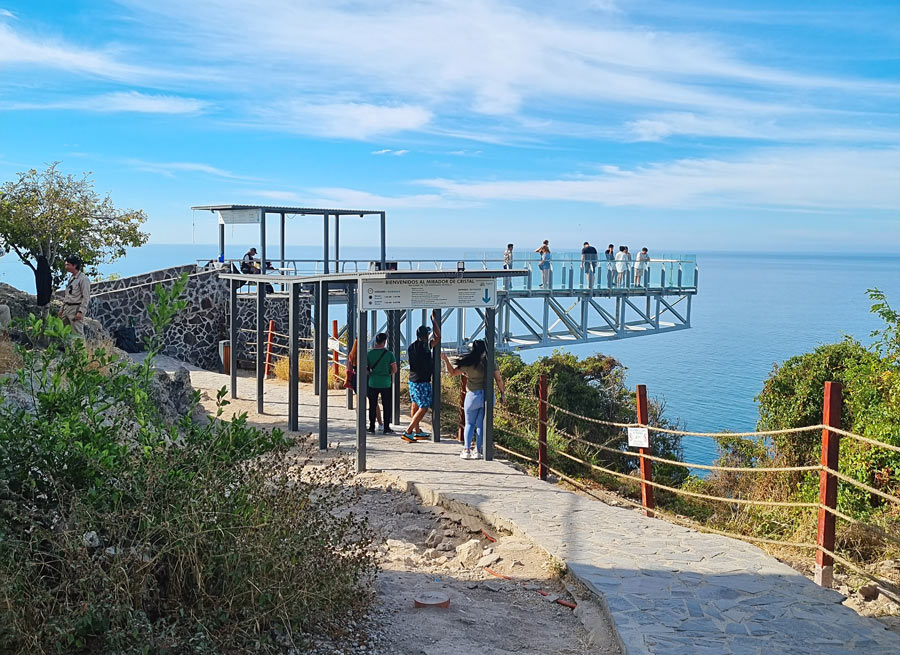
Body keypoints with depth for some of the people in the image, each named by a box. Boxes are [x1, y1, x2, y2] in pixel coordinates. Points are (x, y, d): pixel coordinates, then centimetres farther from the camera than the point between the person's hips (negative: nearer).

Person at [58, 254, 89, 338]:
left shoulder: (83, 279, -9)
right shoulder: (71, 278, 17)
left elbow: (86, 297, -13)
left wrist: (81, 311, -19)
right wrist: (62, 309, 19)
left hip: (76, 308, -9)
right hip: (67, 308, 9)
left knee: (78, 333, -8)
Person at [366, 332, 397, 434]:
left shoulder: (369, 354, -1)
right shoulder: (389, 354, -6)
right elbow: (394, 370, -5)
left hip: (372, 383, 2)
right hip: (386, 383, -2)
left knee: (372, 406, 10)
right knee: (387, 406, 7)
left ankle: (371, 427, 12)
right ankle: (386, 428, 7)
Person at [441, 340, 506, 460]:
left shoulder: (468, 363, -4)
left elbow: (452, 373, 5)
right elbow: (499, 379, 1)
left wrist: (445, 360, 12)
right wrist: (502, 393, 11)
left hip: (473, 395, -2)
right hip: (487, 395, 2)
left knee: (469, 423, 11)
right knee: (481, 424, 8)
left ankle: (466, 450, 1)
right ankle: (478, 451, 7)